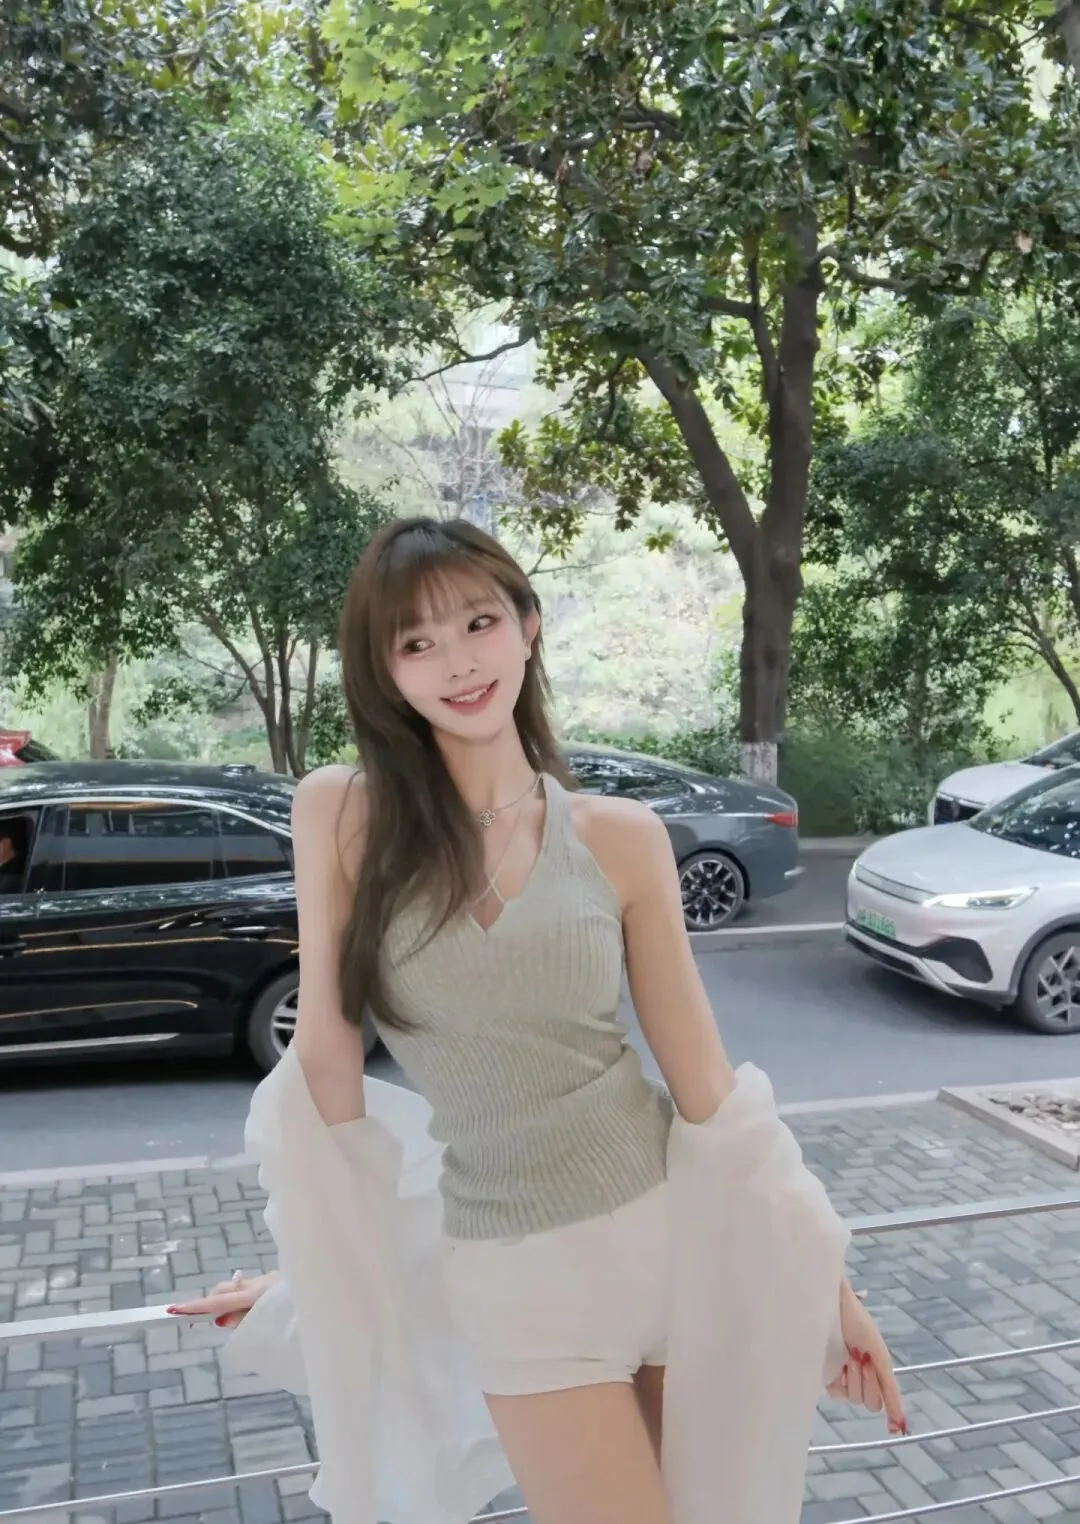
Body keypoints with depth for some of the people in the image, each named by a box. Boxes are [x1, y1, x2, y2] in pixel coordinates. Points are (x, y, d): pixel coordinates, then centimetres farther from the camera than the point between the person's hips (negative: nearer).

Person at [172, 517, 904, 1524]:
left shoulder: (620, 837, -4)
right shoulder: (342, 814, -7)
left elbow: (704, 1079, 0)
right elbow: (327, 1045, -3)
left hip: (682, 1232, 2)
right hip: (515, 1283, -1)